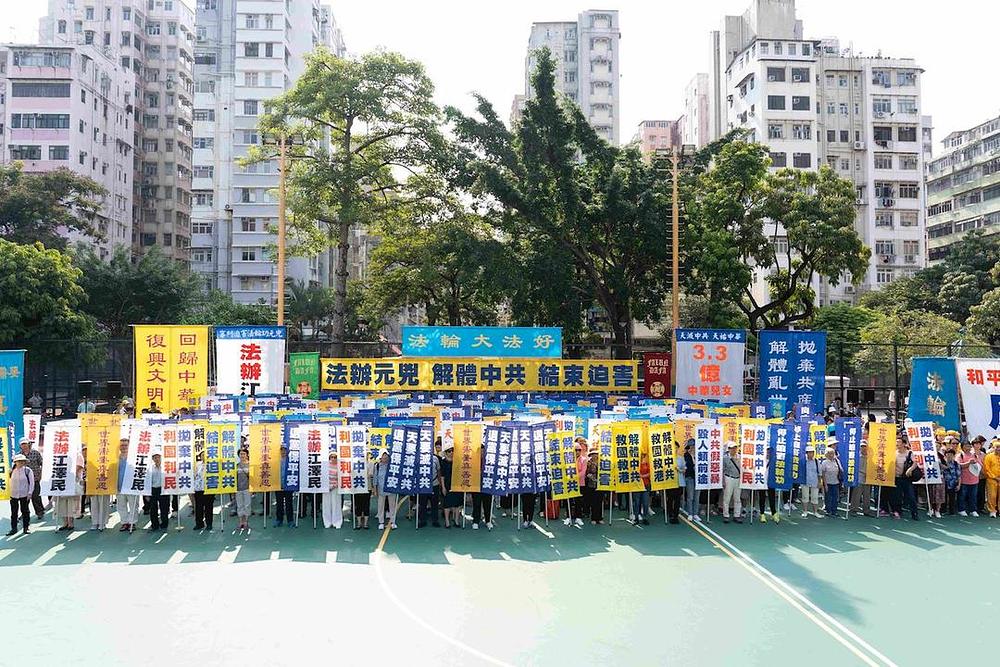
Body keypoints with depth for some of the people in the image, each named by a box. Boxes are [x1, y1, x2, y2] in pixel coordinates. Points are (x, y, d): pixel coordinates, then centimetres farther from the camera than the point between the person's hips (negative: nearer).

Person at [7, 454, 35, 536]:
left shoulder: (28, 471, -7)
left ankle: (25, 528, 13)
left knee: (25, 511, 5)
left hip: (24, 495, -3)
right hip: (14, 495, 3)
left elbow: (31, 482, -5)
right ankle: (13, 528, 14)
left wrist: (30, 493, -10)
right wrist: (10, 493, 8)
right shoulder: (13, 471, 3)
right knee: (14, 513, 6)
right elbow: (11, 482, 11)